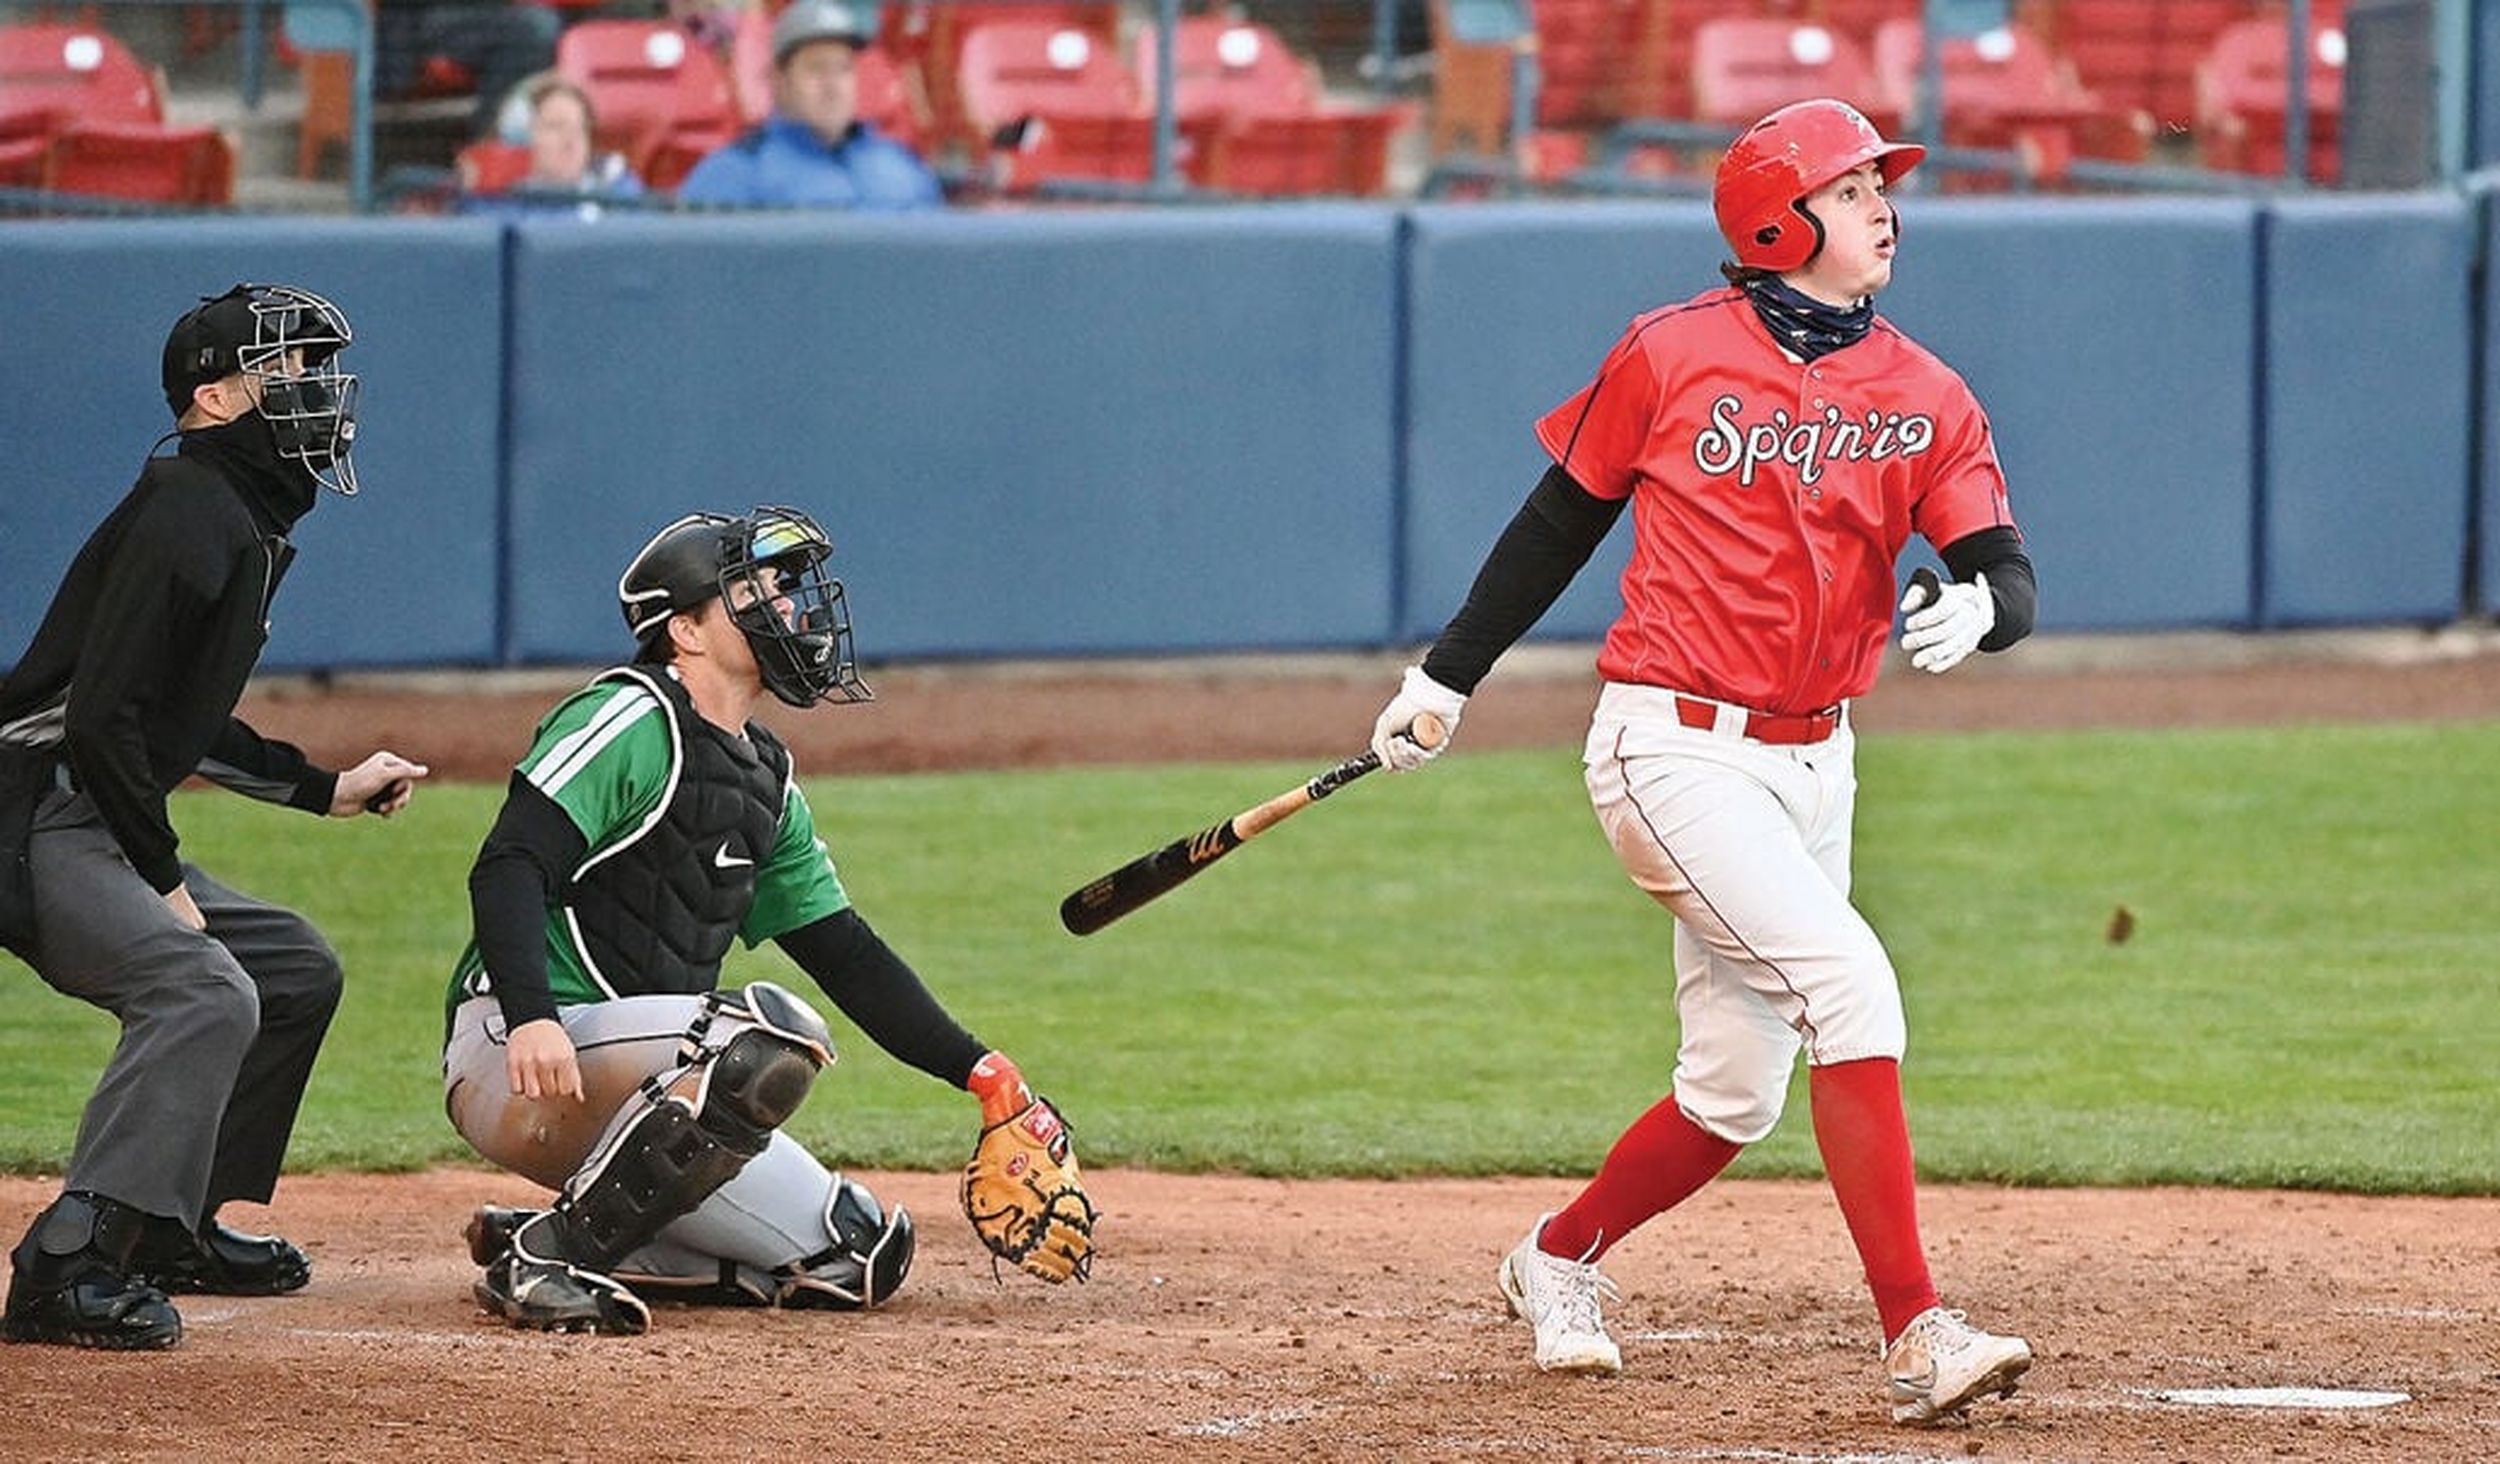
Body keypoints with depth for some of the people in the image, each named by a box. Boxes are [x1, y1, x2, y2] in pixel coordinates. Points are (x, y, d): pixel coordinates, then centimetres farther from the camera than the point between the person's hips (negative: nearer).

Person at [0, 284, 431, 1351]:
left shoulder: (250, 529, 16)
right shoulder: (189, 519, -17)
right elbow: (100, 719, -23)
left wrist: (327, 789, 25)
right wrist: (165, 880, -17)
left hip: (104, 830, 11)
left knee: (295, 971, 19)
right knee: (206, 992, -28)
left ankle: (175, 1226, 23)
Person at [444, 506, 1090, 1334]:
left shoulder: (765, 781, 18)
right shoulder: (631, 722, -8)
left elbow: (845, 953, 20)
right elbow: (509, 868, -20)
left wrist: (981, 1073, 12)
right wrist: (531, 1019, -36)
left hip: (634, 1071, 9)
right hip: (516, 1064, -9)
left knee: (859, 1257, 1)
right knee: (771, 1038, -32)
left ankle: (583, 1242, 6)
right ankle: (547, 1259, -25)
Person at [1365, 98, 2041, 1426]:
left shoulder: (1924, 399, 4)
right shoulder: (1673, 356, -5)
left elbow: (2008, 576, -4)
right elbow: (1562, 519, 6)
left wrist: (1977, 605, -28)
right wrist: (1447, 677, 11)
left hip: (1809, 764, 6)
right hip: (1676, 751, -6)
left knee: (1737, 1091, 10)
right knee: (1849, 981, -22)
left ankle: (1558, 1264, 37)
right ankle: (1915, 1338, -25)